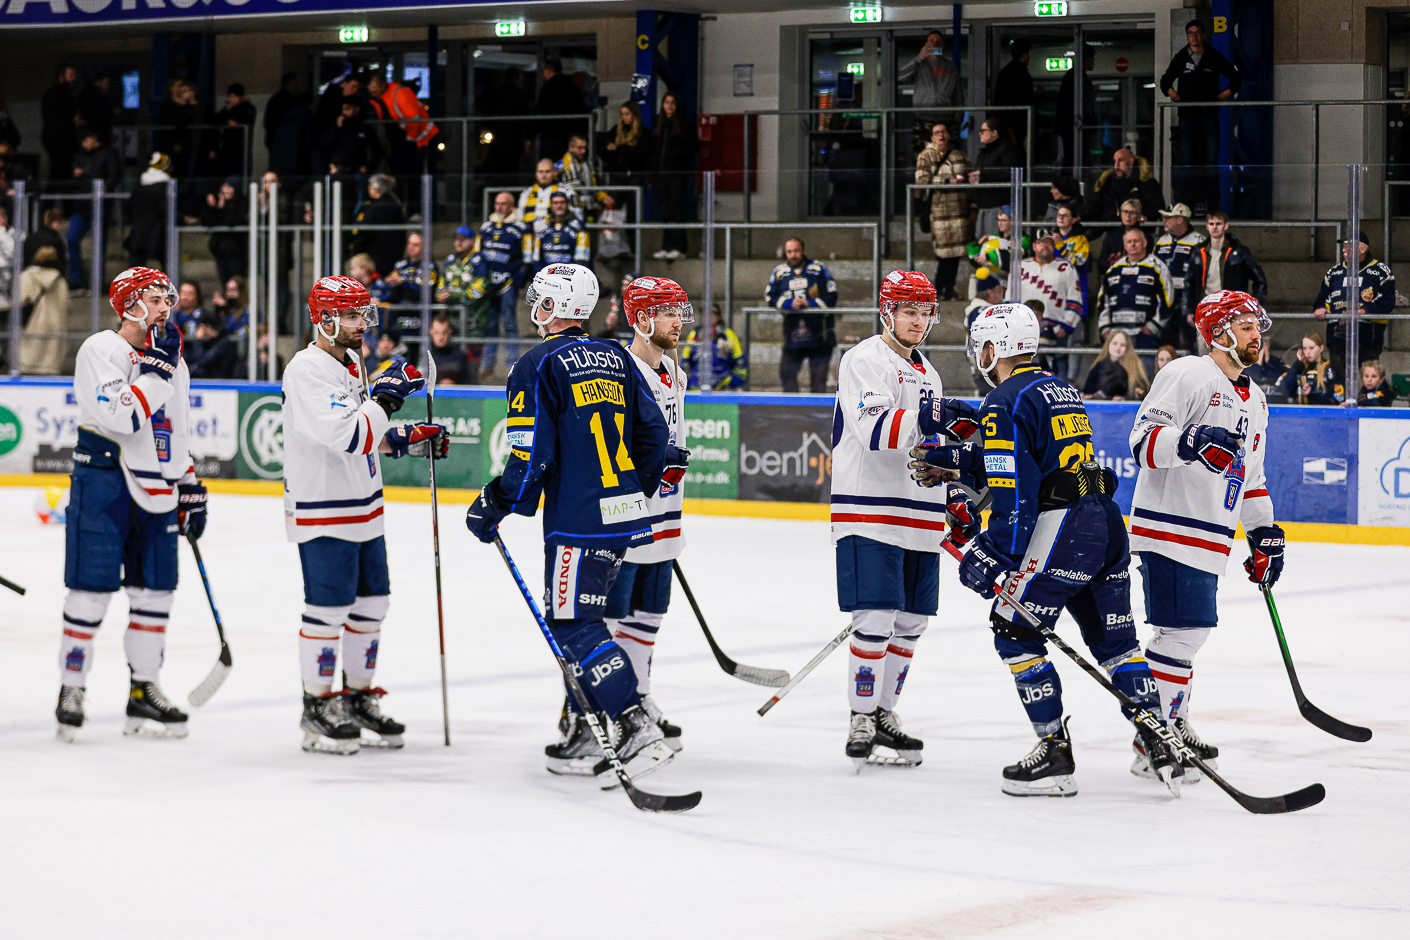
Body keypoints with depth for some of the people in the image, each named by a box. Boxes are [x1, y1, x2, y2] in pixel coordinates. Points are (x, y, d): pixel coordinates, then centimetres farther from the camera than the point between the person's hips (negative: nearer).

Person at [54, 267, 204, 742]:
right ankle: (71, 690, 4)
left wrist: (191, 490, 18)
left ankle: (144, 691, 17)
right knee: (91, 591, -6)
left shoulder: (174, 363, 15)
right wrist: (155, 370, -20)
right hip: (102, 485, -7)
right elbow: (118, 417, -22)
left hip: (155, 493, 7)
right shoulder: (99, 351, -9)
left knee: (155, 592, 8)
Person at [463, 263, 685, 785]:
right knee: (571, 616, 19)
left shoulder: (539, 366, -9)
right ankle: (582, 730, 21)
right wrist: (639, 488, 28)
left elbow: (532, 454, -14)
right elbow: (653, 433, 14)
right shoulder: (616, 359, 13)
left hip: (578, 522, -8)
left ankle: (638, 733, -20)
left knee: (573, 625, -8)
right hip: (626, 517, 8)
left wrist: (494, 505, -3)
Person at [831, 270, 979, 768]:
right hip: (870, 510, -8)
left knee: (910, 621, 9)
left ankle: (883, 713, 21)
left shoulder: (926, 371, 19)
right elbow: (873, 430, -24)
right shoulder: (865, 360, -9)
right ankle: (861, 721, -4)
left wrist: (955, 497, 21)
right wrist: (930, 418, -36)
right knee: (876, 617, -12)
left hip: (918, 516, 8)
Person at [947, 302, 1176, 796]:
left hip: (1061, 531, -9)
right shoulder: (1059, 388, 20)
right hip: (1107, 518, 9)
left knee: (1014, 633, 2)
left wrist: (998, 555, -15)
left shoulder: (1004, 402, -8)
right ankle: (1161, 747, 8)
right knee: (1114, 640, 14)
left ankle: (1055, 755, -1)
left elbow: (1014, 488, -17)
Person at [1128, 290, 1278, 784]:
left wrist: (1265, 535, 23)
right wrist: (1192, 442, -34)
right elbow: (1143, 441, -18)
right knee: (1181, 632, -13)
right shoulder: (1186, 375, -10)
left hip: (1209, 539, 9)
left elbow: (1251, 475, 28)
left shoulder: (1254, 400, 19)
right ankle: (1151, 745, -10)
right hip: (1168, 526, -9)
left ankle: (1173, 726, 30)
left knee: (1193, 629, 16)